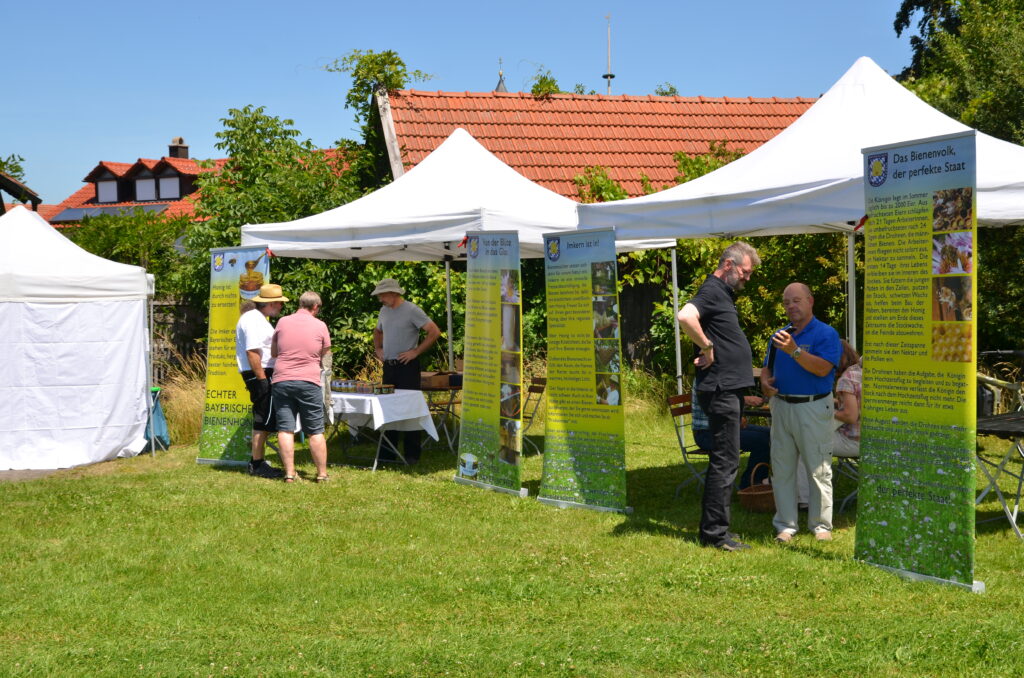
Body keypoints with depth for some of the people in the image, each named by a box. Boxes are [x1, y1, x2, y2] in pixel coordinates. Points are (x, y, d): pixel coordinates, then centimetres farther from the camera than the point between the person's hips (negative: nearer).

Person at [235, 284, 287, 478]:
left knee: (263, 421, 15)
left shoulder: (258, 318, 19)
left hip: (264, 375, 11)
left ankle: (258, 462, 22)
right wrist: (262, 379, -24)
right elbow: (252, 352, -23)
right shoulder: (253, 320, -15)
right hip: (260, 375, -11)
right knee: (263, 420, -7)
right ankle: (257, 465, -4)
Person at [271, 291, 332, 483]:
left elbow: (273, 352, 15)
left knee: (285, 429, 3)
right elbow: (325, 355, 11)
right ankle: (322, 474, 9)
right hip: (309, 382, -1)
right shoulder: (319, 326, 1)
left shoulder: (282, 322, 6)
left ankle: (289, 473, 0)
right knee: (315, 432, 6)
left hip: (282, 380, 1)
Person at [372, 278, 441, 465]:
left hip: (407, 366, -7)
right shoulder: (384, 310, 12)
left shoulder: (411, 310, -11)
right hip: (388, 366, 7)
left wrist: (416, 352, -16)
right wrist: (378, 349, 14)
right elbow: (378, 331, 32)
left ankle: (412, 454, 0)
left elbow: (434, 332, -16)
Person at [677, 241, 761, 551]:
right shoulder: (712, 290, -13)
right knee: (725, 461, -7)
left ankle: (714, 528, 20)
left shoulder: (723, 293, 18)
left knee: (724, 461, 14)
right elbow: (686, 317, -33)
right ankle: (714, 532, -3)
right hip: (720, 389, -10)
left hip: (729, 389, 10)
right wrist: (707, 347, -21)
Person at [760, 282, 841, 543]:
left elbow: (823, 368, -19)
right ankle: (785, 526, 14)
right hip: (781, 406, 6)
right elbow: (767, 367, 21)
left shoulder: (826, 334, -5)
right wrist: (765, 382, -1)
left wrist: (794, 351, -28)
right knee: (781, 469, 7)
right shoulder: (780, 335, 15)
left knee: (818, 470, 0)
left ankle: (821, 525, 9)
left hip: (813, 408, -6)